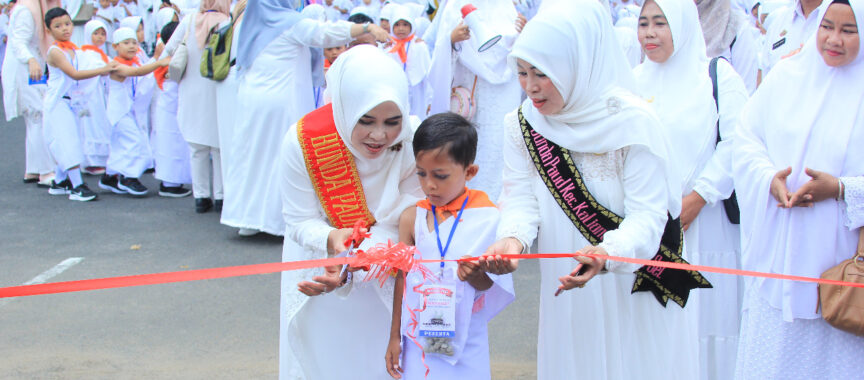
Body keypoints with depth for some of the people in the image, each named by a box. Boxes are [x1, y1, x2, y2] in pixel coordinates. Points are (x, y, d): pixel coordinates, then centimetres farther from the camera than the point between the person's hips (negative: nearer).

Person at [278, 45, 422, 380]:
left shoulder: (413, 142, -28)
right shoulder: (304, 141, -28)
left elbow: (405, 221, -25)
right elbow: (300, 221, -18)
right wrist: (330, 239, -42)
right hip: (317, 260, 0)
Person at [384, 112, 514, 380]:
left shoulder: (488, 217, -7)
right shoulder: (412, 218, -4)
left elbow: (487, 283, -3)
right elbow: (403, 278, 3)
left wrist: (474, 275, -27)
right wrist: (395, 337, 6)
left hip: (466, 339, -1)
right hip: (420, 336, 1)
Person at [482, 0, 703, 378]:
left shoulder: (633, 120, -18)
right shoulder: (520, 124, -4)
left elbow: (647, 214, -21)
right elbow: (521, 198, -7)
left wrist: (607, 254, -40)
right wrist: (512, 239, -30)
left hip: (635, 293, -3)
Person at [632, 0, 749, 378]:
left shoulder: (717, 74, -2)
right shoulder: (636, 80, 9)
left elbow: (735, 142, -8)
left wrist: (698, 197, -13)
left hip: (704, 219, -3)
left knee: (704, 311, 1)